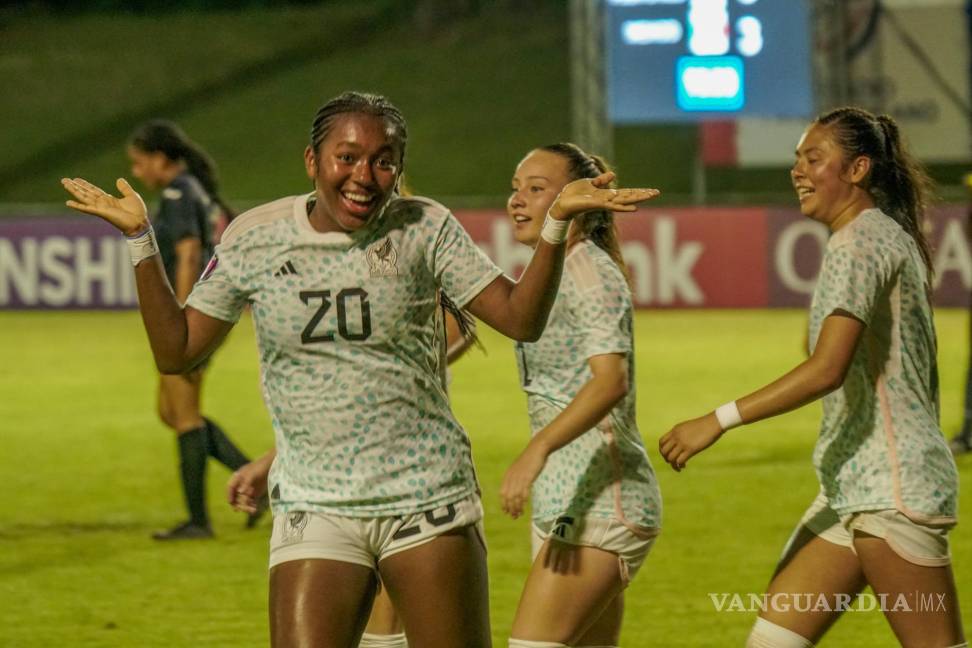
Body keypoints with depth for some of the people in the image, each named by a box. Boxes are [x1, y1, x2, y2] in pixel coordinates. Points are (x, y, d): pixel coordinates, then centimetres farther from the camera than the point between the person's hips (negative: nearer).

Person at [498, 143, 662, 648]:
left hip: (599, 506, -10)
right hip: (563, 505, 10)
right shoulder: (551, 275, 17)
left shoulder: (589, 271, -13)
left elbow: (610, 379, -28)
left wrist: (539, 448, -41)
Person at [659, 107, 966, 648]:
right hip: (853, 485, 10)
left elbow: (827, 369, -25)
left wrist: (719, 421, -25)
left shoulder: (861, 240, -14)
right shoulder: (887, 237, 17)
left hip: (891, 487, -10)